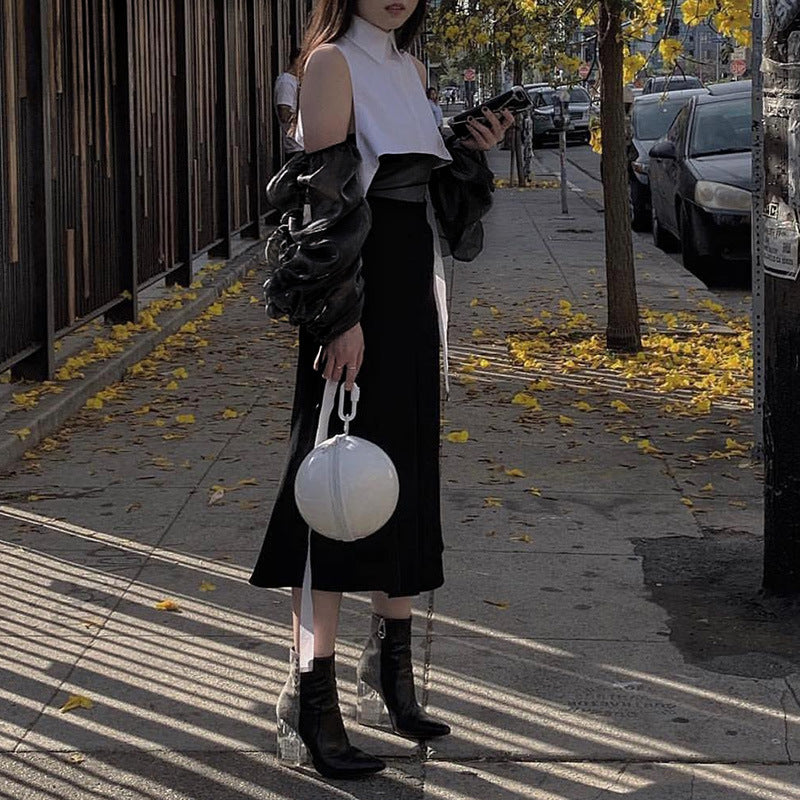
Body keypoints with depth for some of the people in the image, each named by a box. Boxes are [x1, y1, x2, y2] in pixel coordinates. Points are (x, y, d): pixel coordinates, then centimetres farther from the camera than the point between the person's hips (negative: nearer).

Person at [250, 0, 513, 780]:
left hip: (410, 296, 8)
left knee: (406, 481, 12)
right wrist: (341, 316, -22)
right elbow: (326, 196, -16)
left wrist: (471, 151, 4)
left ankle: (390, 671, 25)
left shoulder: (408, 67, 15)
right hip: (354, 299, -8)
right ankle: (310, 702, -5)